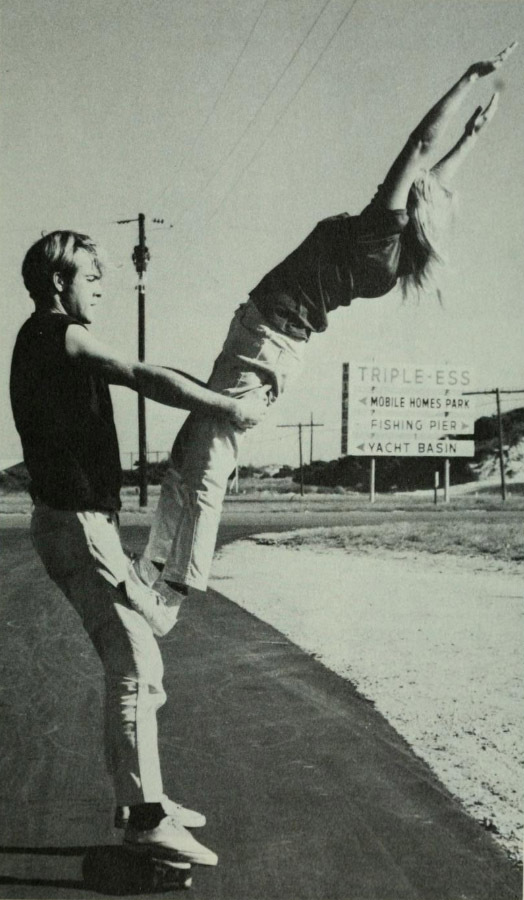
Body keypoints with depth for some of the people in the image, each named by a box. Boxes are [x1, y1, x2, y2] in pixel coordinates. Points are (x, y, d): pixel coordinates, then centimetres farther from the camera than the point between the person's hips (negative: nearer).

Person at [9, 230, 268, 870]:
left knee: (135, 663, 14)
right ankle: (144, 819, -3)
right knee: (134, 667, -9)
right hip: (77, 524, -11)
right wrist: (229, 408, -23)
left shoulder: (43, 341, 19)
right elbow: (145, 379, -24)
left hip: (85, 521, 11)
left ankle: (138, 800, 22)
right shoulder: (60, 334, -12)